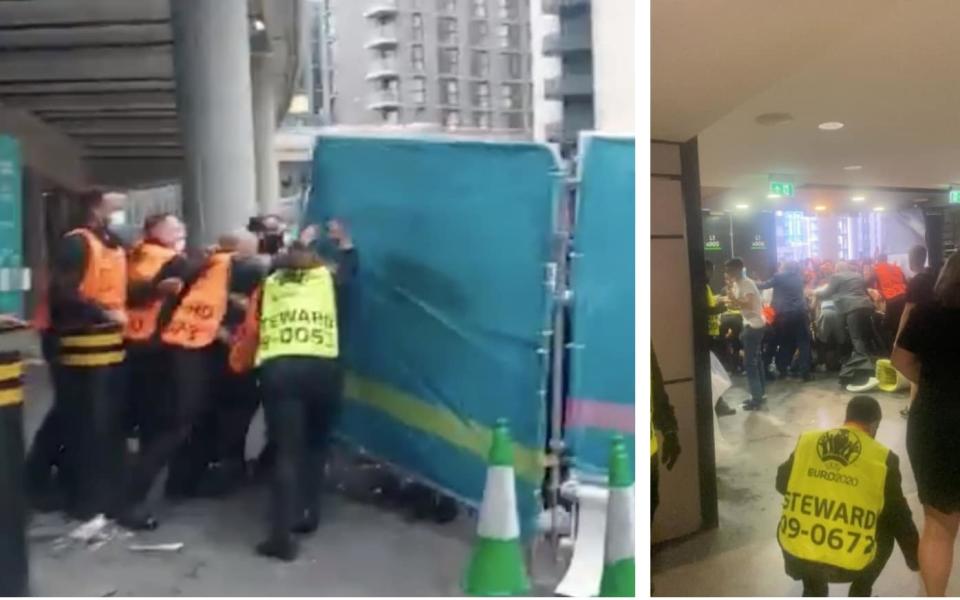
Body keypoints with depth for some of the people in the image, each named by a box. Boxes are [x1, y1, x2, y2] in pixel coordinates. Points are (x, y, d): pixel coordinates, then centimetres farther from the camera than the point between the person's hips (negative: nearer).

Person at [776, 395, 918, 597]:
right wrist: (914, 559, 28)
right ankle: (860, 595, 27)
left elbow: (781, 484, 18)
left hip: (796, 556, 2)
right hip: (848, 566, -2)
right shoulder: (884, 459, 0)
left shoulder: (805, 441, 5)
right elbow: (899, 517, 11)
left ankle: (813, 591, 30)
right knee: (886, 532, 26)